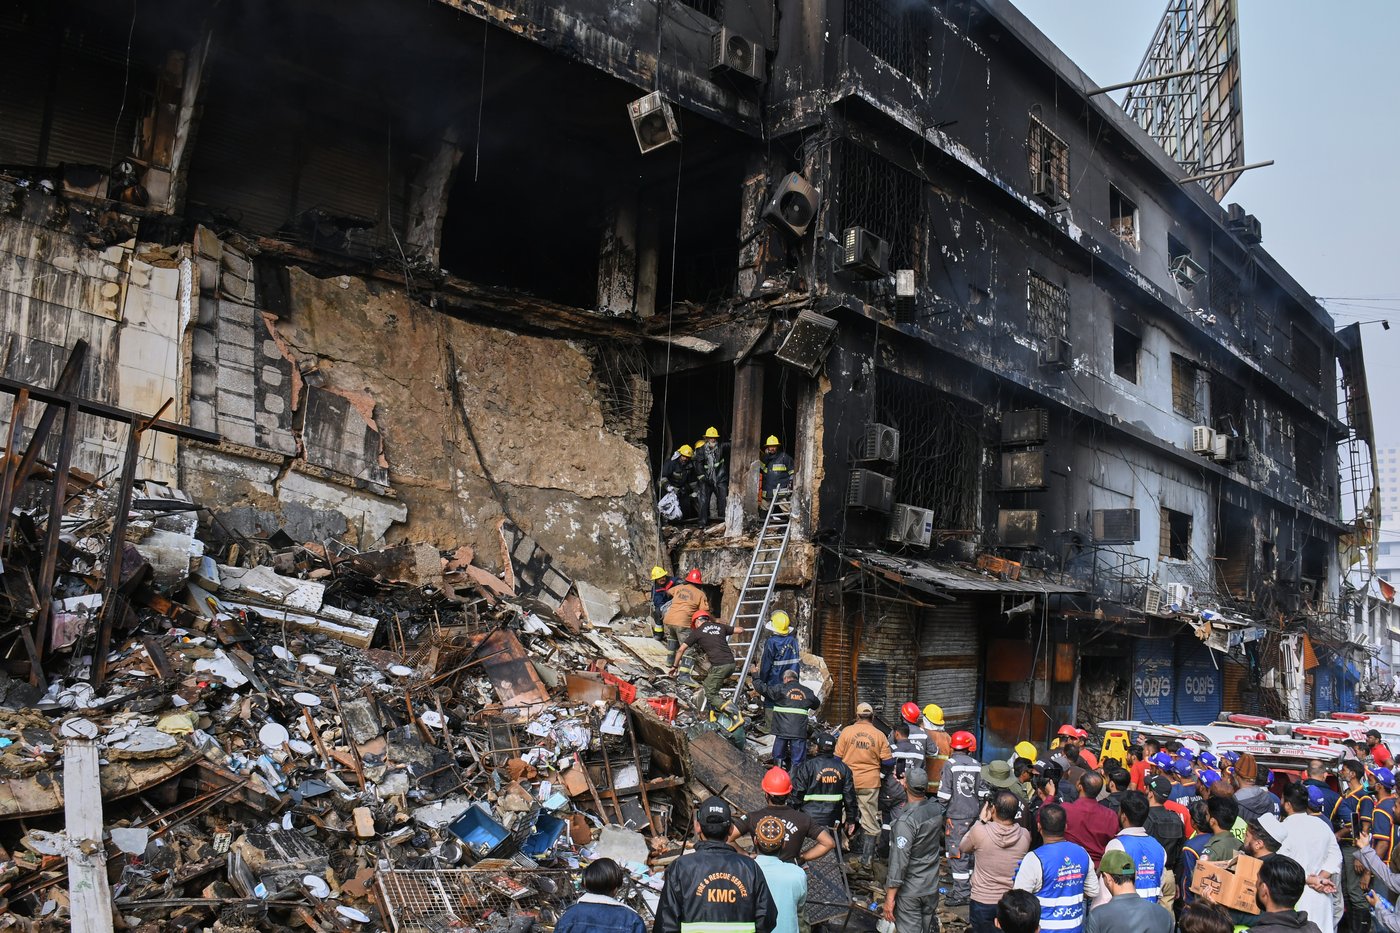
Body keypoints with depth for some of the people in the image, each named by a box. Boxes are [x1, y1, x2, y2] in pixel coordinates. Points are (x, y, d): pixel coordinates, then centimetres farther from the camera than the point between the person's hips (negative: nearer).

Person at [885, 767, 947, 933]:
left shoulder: (906, 821, -27)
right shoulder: (937, 808, -7)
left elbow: (899, 861, -25)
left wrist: (890, 897, -18)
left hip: (909, 891, -6)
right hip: (932, 886, 6)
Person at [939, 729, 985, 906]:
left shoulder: (951, 764, -12)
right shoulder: (976, 765, 2)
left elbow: (944, 794, -12)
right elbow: (982, 793, 9)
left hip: (956, 815, -5)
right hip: (973, 814, 5)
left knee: (957, 853, -1)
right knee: (969, 851, 15)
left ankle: (961, 894, 0)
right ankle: (968, 887, 24)